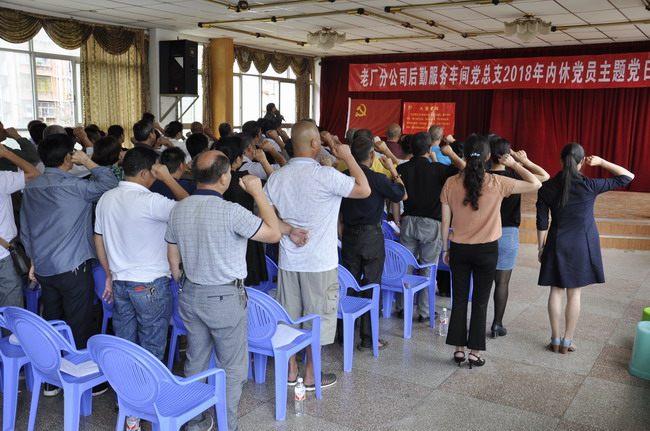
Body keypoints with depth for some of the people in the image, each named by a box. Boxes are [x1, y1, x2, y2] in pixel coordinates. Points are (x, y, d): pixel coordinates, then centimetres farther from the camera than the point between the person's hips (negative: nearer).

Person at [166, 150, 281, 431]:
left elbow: (173, 260, 8)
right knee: (232, 368, 8)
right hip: (225, 298, -7)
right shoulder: (230, 211, -22)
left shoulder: (179, 210, 0)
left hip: (190, 295, 7)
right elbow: (273, 234, -14)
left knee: (195, 361, 20)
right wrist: (257, 192, -9)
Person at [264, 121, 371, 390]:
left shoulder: (276, 178, 0)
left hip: (288, 261, 6)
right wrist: (348, 157, -3)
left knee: (289, 317, 15)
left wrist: (288, 229, -2)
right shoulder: (326, 176, -19)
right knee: (317, 317, 8)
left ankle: (291, 370, 29)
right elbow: (364, 190, -9)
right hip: (320, 263, -5)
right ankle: (311, 376, 19)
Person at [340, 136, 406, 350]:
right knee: (371, 286, 4)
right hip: (372, 236, -4)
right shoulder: (378, 179, -14)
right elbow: (402, 195, 0)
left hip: (349, 236, 4)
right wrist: (392, 170, 7)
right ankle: (367, 338, 8)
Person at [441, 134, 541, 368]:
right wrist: (514, 164, 6)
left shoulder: (451, 183, -7)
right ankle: (474, 352, 15)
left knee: (459, 299, 13)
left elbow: (445, 221, -1)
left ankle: (459, 349, 19)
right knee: (480, 302, 9)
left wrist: (446, 248, 11)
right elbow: (535, 184, -4)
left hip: (459, 249, 2)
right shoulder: (497, 183, -12)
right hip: (486, 250, -1)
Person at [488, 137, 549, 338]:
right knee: (502, 281, 7)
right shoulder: (515, 177, -8)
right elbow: (545, 176, 4)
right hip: (507, 234, -1)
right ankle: (497, 325, 14)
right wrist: (525, 161, 7)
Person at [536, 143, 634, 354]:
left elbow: (542, 223, -2)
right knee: (574, 294, 8)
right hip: (583, 246, -1)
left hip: (557, 245, 1)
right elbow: (627, 176, -1)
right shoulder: (590, 186, -12)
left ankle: (555, 339, 18)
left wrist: (541, 247, 9)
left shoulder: (547, 187, -7)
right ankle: (567, 341, 17)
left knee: (556, 291, 12)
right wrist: (601, 162, 4)